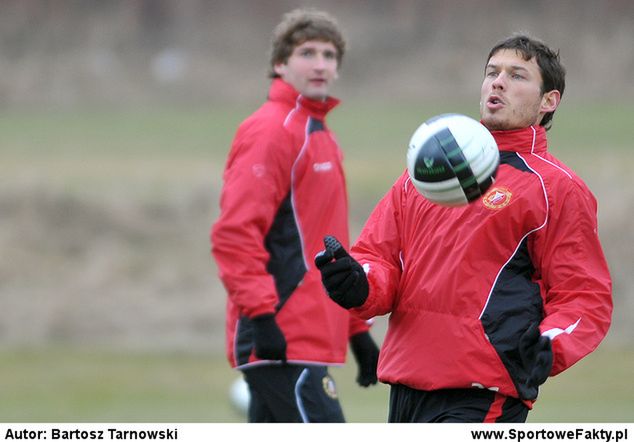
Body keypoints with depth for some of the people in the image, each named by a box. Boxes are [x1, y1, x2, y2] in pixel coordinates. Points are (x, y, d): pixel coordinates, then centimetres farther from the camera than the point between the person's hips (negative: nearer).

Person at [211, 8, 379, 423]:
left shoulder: (320, 135, 21)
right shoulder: (270, 132, -9)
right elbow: (235, 232, -18)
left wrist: (356, 328, 24)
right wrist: (260, 315, -23)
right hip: (283, 342, -10)